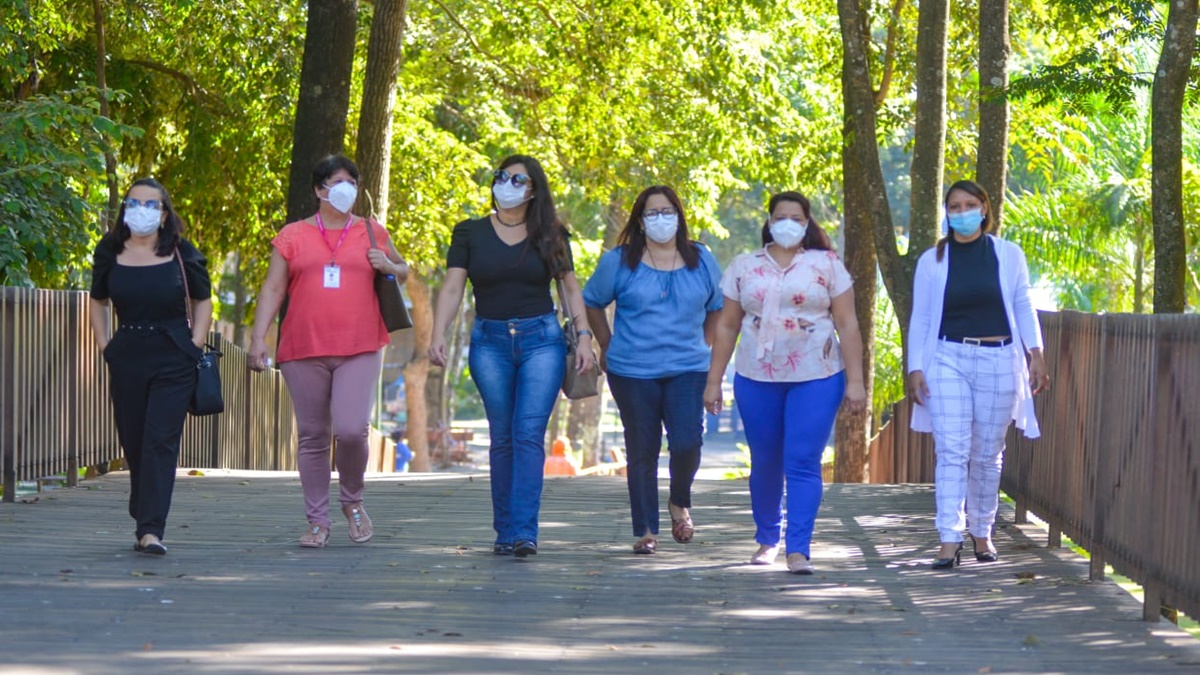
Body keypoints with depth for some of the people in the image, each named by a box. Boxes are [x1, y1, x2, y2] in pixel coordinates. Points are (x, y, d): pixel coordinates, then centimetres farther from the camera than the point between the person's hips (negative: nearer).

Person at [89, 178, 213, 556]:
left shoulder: (181, 254, -1)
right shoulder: (110, 254, 4)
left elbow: (203, 301, 10)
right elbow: (98, 302, 17)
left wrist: (195, 347, 0)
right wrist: (105, 347, 6)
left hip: (174, 359, -3)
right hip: (127, 358, 3)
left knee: (161, 442, -11)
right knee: (133, 444, 6)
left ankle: (151, 530, -17)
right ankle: (144, 521, 20)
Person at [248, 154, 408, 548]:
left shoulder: (372, 234, 13)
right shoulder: (292, 236, 9)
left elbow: (403, 272, 25)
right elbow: (273, 289, 7)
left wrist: (387, 266, 1)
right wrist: (258, 339, -3)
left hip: (359, 350, 0)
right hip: (304, 351, 0)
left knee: (352, 429, -15)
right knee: (312, 436, 5)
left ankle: (353, 501, 11)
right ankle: (318, 521, 13)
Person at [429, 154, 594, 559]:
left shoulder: (550, 235, 7)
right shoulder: (470, 233, 6)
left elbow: (570, 286, 9)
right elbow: (452, 288, 0)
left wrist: (584, 336, -1)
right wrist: (438, 336, -12)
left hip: (541, 339, -1)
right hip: (490, 342, 1)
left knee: (529, 434, -12)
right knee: (502, 439, 3)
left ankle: (524, 532, -19)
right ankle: (505, 533, 8)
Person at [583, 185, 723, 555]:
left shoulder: (702, 261, 7)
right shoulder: (619, 262, 1)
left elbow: (717, 308, 20)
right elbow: (592, 303, 12)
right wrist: (609, 348, 12)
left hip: (687, 370, 1)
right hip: (633, 372, -1)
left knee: (687, 443, -14)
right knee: (642, 452, 2)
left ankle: (680, 503, 16)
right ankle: (646, 531, 13)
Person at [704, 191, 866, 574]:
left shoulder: (827, 265, 3)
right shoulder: (744, 267, 9)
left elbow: (847, 325, 2)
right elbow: (727, 326, 11)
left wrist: (855, 381, -4)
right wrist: (713, 381, 7)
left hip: (816, 379, -2)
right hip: (757, 379, 2)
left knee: (804, 464, -9)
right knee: (765, 464, 9)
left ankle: (798, 549, -12)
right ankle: (767, 540, 25)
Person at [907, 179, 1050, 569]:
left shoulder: (1008, 256, 5)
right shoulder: (932, 261, 5)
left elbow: (1023, 308, 11)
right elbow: (920, 319, 7)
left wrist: (1036, 354, 3)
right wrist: (915, 368, 0)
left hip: (997, 361, 1)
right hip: (948, 359, -1)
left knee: (988, 454, 7)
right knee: (951, 451, -10)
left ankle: (982, 534, 20)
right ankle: (950, 541, -14)